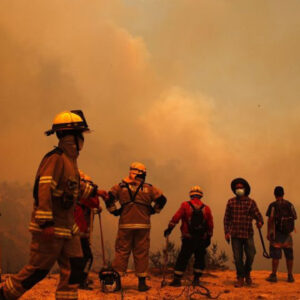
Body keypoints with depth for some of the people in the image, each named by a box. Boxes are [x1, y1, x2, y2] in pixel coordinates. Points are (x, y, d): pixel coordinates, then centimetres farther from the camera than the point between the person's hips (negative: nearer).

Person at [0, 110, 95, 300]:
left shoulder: (71, 160, 14)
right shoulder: (55, 158, -16)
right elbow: (42, 189, -24)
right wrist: (46, 222, -28)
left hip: (68, 227, 9)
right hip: (50, 228, -9)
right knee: (38, 269, 0)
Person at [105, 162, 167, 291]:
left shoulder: (121, 186, 7)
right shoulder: (149, 188, 8)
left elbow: (109, 198, 1)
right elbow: (162, 199, 7)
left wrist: (114, 211, 11)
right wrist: (152, 210, 15)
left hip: (125, 224, 0)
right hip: (143, 225, 0)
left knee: (122, 252, 6)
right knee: (141, 253, 5)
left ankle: (116, 281, 5)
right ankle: (142, 283, 8)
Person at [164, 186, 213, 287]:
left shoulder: (185, 205, -5)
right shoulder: (206, 208, 3)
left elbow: (175, 218, -10)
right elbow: (210, 225, 6)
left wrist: (169, 229, -2)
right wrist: (208, 238, 16)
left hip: (188, 239, -2)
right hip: (201, 240, 2)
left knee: (182, 259, 4)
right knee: (200, 258, 17)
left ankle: (177, 279, 1)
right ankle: (196, 279, 15)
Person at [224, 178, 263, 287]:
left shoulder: (251, 202, 3)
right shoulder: (231, 202, 5)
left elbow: (257, 215, -3)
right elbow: (227, 218, 7)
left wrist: (260, 222, -26)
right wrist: (226, 232, 0)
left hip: (248, 234, 0)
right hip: (235, 235, 1)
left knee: (250, 255, -3)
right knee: (238, 257, 1)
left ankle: (247, 274, 25)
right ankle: (240, 279, 15)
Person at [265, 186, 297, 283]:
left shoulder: (273, 205, -9)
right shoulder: (289, 205, 2)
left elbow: (270, 220, -15)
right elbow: (294, 218, 3)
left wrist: (268, 233, -10)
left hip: (276, 233, -3)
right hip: (287, 234, 3)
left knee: (276, 255, 0)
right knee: (289, 255, 9)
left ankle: (273, 276, 0)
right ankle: (290, 276, 8)